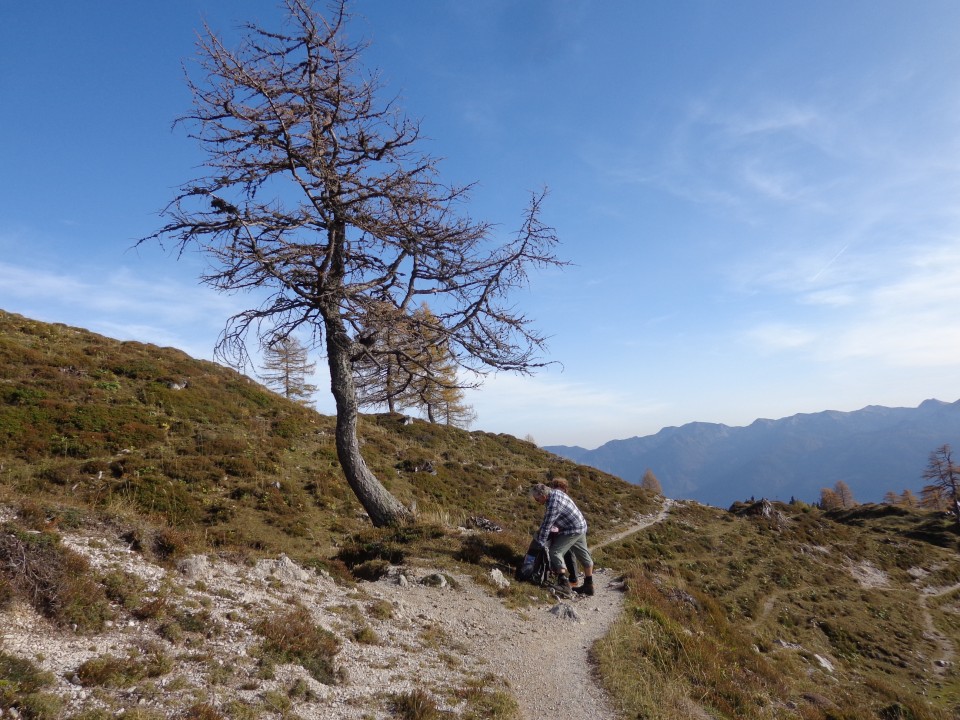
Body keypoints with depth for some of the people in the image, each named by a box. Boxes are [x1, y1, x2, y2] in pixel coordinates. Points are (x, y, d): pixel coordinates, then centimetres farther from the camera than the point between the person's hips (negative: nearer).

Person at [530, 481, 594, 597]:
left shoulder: (553, 505, -29)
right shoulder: (555, 491, 0)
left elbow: (546, 526, -24)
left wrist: (540, 543, -16)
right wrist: (540, 530, 13)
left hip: (572, 530, -10)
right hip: (580, 526, 10)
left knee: (555, 551, -14)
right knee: (583, 555, 18)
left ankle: (564, 585, -20)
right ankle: (589, 586, 31)